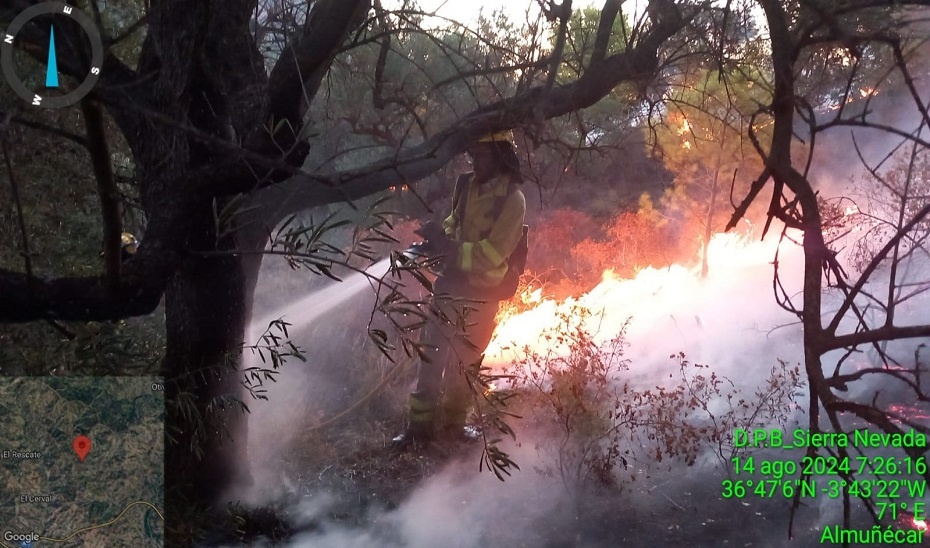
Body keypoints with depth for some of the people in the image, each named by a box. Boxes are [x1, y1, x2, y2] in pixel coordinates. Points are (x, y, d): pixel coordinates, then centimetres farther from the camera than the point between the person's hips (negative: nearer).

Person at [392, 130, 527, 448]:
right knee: (430, 358, 4)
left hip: (480, 297, -5)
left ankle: (450, 424, 23)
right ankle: (419, 424, 11)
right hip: (449, 287, 5)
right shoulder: (467, 186, 4)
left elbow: (491, 255, -19)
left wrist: (448, 249, -24)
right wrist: (438, 239, -4)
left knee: (463, 365, 9)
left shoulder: (512, 200, -13)